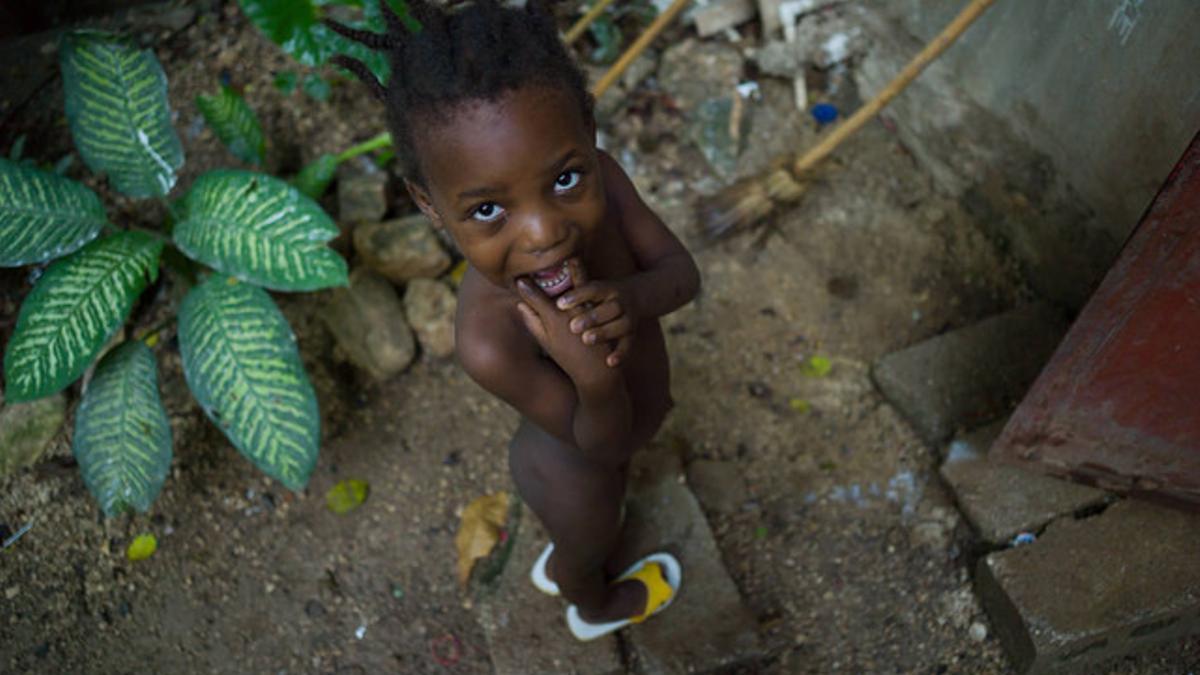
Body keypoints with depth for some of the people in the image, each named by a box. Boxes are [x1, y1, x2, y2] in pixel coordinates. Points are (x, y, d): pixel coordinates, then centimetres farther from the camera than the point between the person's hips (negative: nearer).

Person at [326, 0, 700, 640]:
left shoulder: (596, 178, -32)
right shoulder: (490, 340, -45)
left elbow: (682, 272, -21)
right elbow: (603, 443, -31)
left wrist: (632, 297, -42)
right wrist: (594, 377, -52)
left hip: (606, 427, 5)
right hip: (571, 476, -4)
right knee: (588, 542, 31)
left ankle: (559, 567, 72)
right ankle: (596, 607, 68)